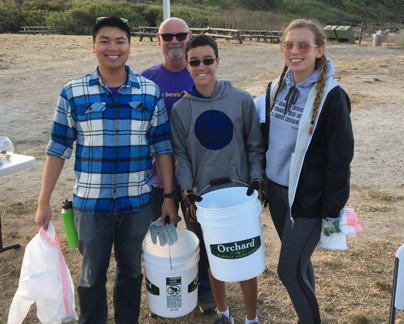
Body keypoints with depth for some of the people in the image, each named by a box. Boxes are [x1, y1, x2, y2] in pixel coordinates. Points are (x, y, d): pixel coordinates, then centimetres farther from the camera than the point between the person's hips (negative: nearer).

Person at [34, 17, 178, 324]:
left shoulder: (150, 92, 0)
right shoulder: (73, 93, -3)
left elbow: (162, 147, 3)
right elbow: (58, 150, -1)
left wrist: (169, 197, 1)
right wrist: (44, 202, -1)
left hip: (137, 202, 1)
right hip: (91, 203, -1)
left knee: (131, 270, 17)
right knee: (92, 274, 12)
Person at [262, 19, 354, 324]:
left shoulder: (332, 96, -14)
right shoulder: (276, 87, 4)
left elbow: (340, 156, -13)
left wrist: (333, 211, -12)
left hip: (308, 197, -6)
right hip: (277, 189, 6)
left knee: (289, 269, -2)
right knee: (298, 261, 18)